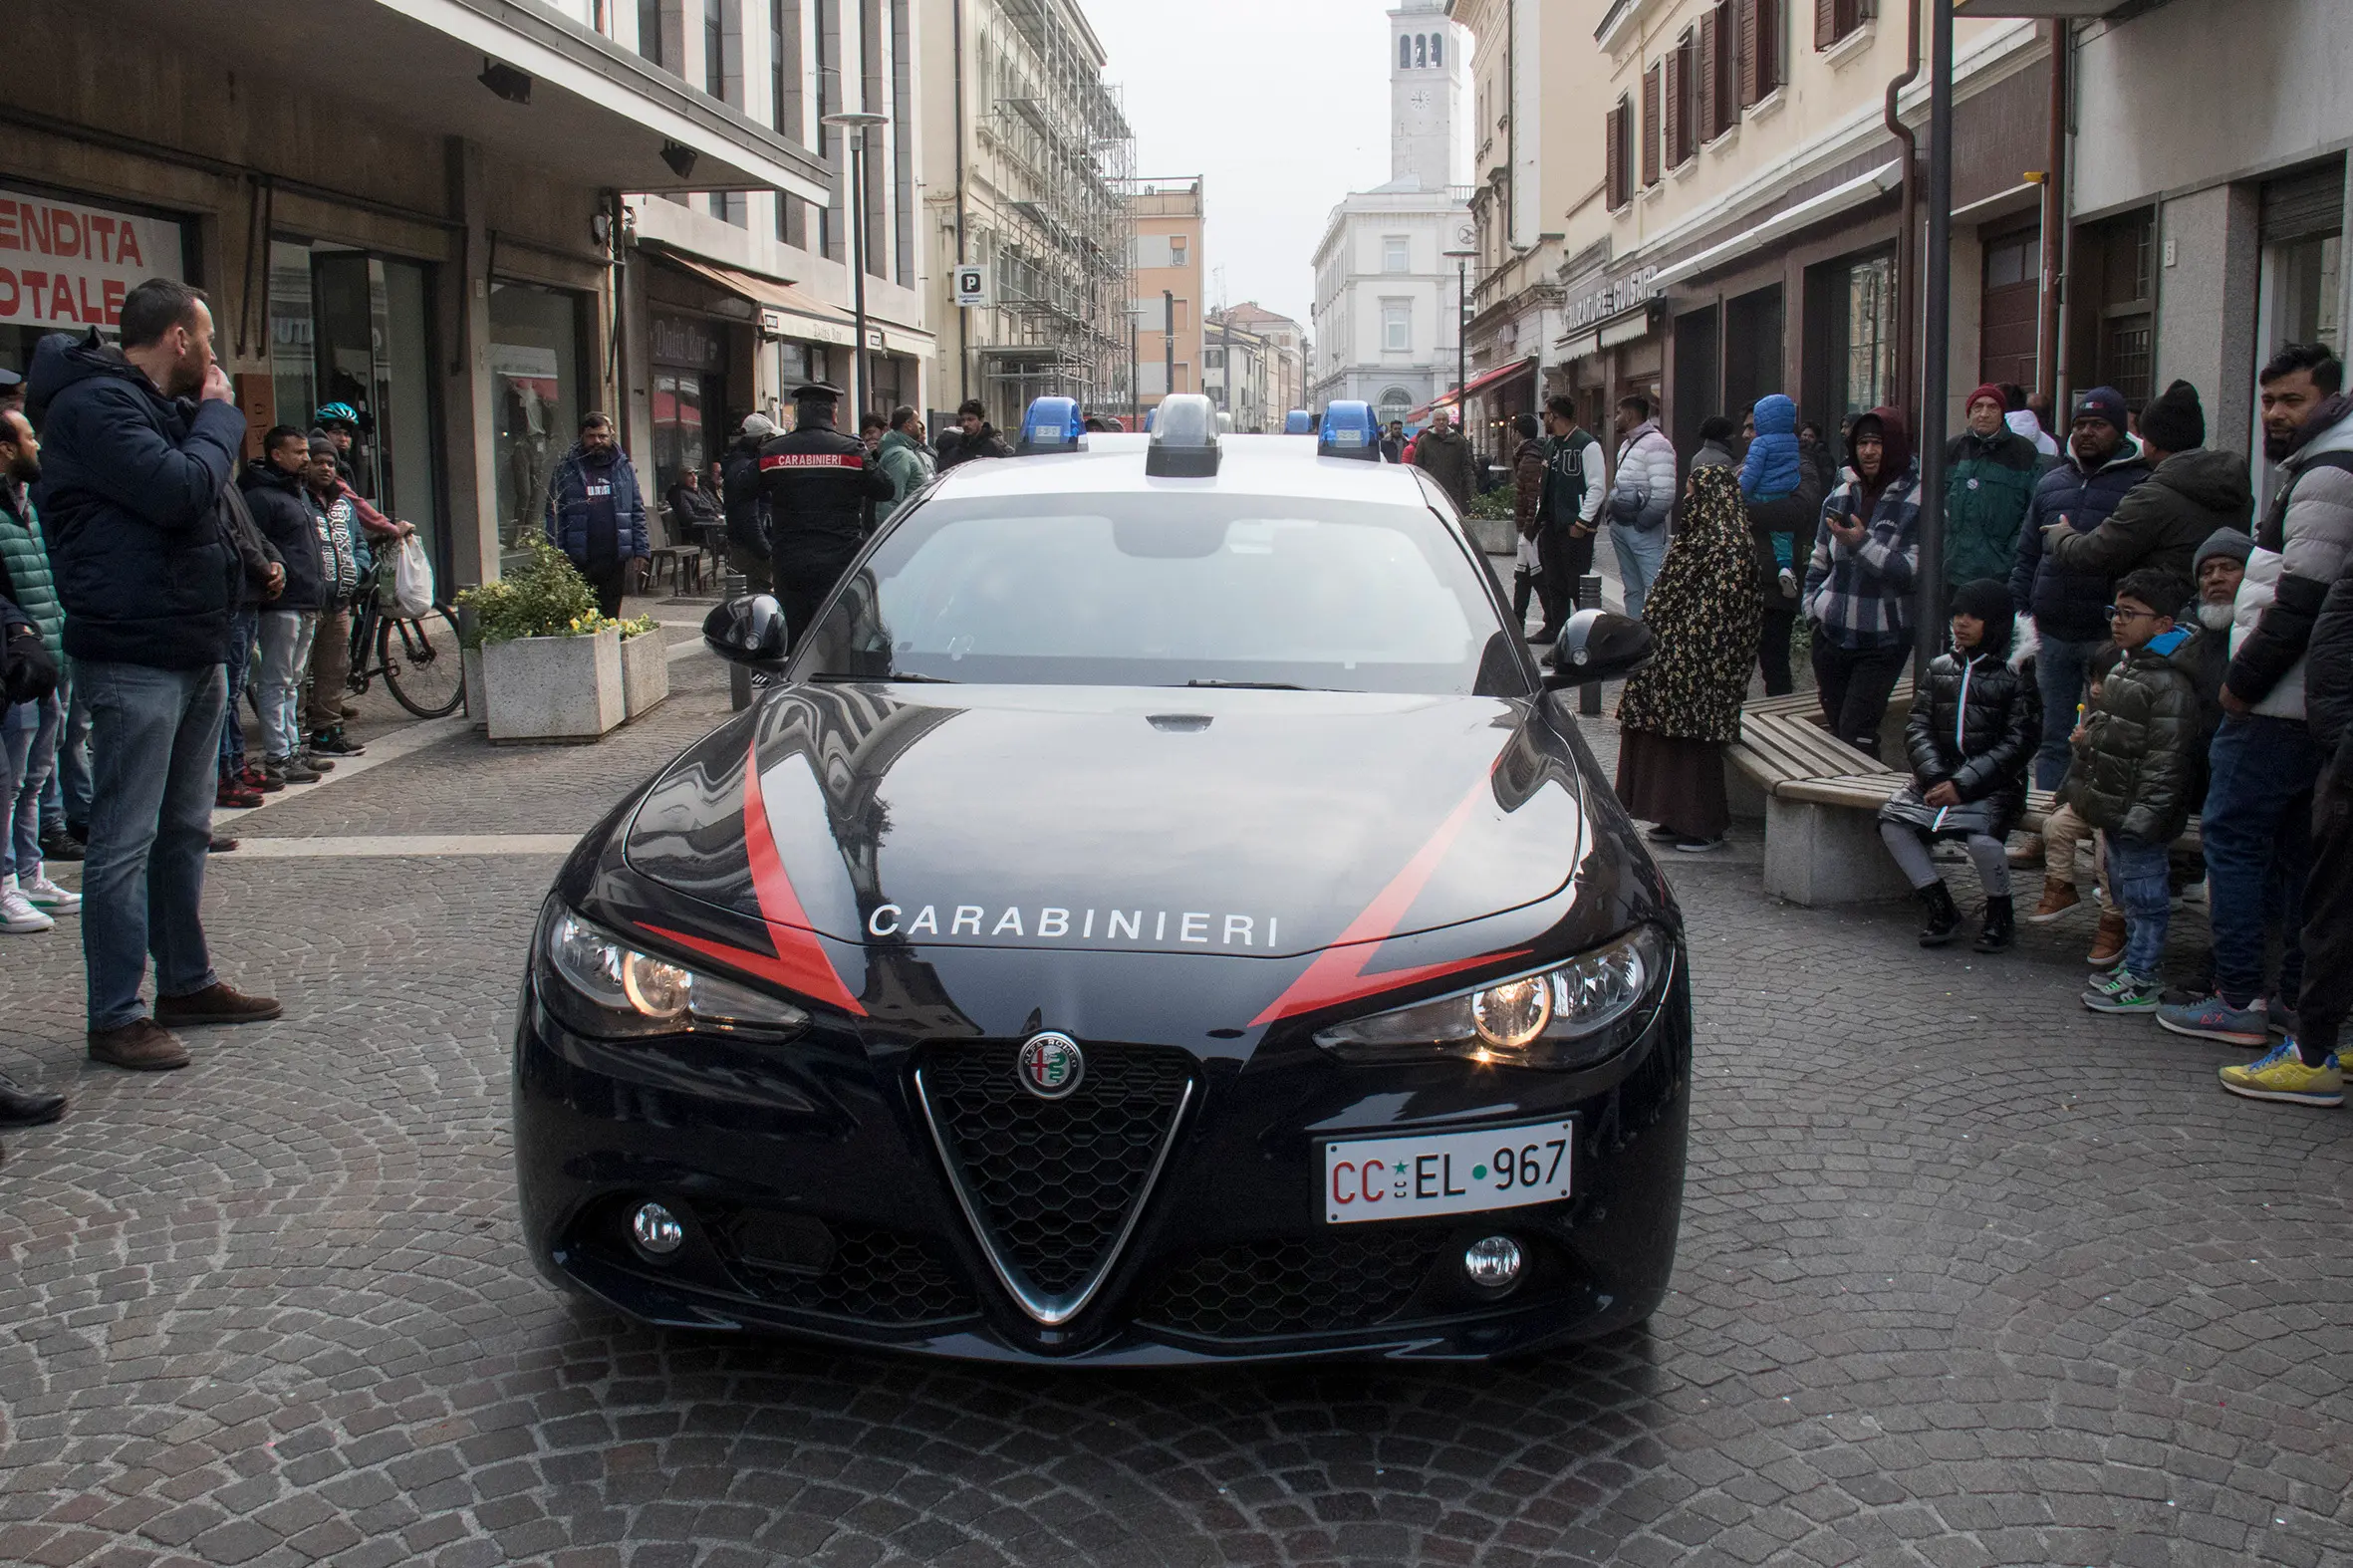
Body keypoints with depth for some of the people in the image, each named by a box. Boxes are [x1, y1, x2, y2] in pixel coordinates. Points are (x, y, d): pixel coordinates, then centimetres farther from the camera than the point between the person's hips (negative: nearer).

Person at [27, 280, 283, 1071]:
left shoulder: (158, 406, 18)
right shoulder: (94, 404, -14)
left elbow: (206, 491, 18)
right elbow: (180, 490, -25)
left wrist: (210, 415, 4)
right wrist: (218, 413, -11)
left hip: (192, 648, 10)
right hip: (134, 656, -10)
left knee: (185, 829, 17)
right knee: (125, 841, -5)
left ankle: (186, 981, 28)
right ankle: (116, 1016, 0)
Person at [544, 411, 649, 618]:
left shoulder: (624, 468, 10)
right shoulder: (566, 471, 3)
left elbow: (638, 512, 8)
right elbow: (554, 515, 0)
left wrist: (641, 550, -1)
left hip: (616, 559, 2)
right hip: (580, 561, -2)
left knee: (611, 615, 8)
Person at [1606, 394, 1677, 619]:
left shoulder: (1655, 444, -13)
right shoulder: (1627, 444, 16)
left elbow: (1664, 494, -21)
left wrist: (1642, 522, -17)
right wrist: (1614, 513, 10)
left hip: (1643, 531, -10)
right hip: (1621, 525, 10)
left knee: (1655, 587, -13)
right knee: (1632, 588, 14)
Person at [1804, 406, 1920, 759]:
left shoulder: (1917, 501, -8)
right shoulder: (1840, 498, 10)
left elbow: (1915, 572, -16)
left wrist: (1862, 544, -23)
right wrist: (1814, 613, 11)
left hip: (1883, 641, -5)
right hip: (1832, 636, 5)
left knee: (1856, 736, -11)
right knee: (1836, 734, 10)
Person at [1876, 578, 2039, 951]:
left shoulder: (2018, 673, -2)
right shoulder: (1941, 668, 12)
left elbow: (2018, 742, -9)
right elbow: (1918, 728, 6)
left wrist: (1963, 783, -17)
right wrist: (1934, 776, -12)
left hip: (1994, 784, -5)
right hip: (1939, 778, 5)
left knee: (1980, 835, -32)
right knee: (1891, 820, -19)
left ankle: (2001, 915, -2)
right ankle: (1940, 908, -2)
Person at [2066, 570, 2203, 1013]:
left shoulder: (2169, 682, -19)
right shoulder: (2126, 666, 12)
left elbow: (2167, 759, -22)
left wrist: (2145, 814, -23)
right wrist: (2088, 737, 7)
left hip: (2138, 814, -10)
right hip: (2114, 809, 10)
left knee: (2143, 893, -1)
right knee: (2125, 890, 19)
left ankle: (2141, 982, 6)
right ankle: (2132, 964, 31)